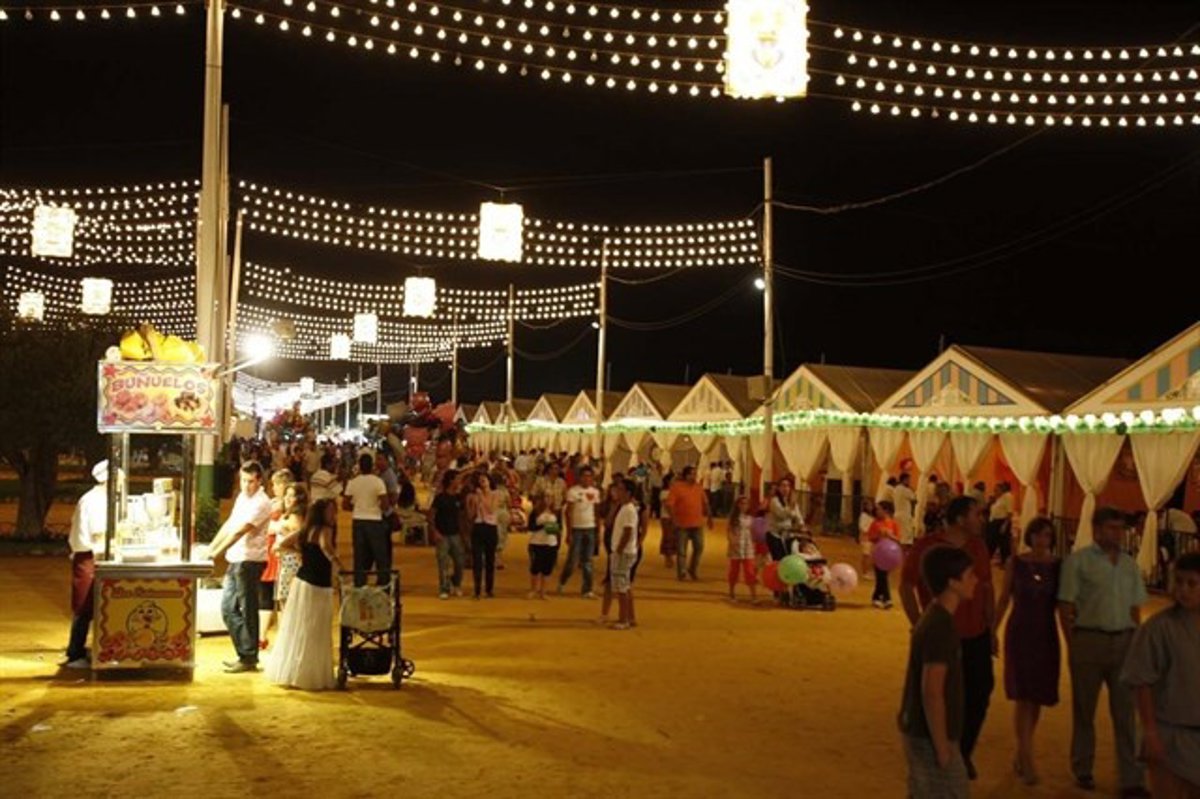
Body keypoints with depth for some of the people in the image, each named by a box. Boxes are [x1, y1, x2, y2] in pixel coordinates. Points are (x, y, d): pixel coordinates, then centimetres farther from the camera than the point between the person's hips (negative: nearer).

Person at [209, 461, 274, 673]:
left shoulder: (261, 503, -14)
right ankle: (244, 653, 22)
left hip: (250, 561, -9)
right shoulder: (242, 497, 13)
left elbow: (240, 531, -20)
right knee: (228, 609, 12)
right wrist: (210, 548, 14)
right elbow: (228, 525, 18)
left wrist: (218, 552, -21)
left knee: (247, 610, -1)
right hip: (235, 560, 9)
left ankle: (249, 658, 8)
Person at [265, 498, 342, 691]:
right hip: (317, 586, -8)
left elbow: (283, 544, 19)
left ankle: (290, 672, 24)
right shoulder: (324, 530, -12)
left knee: (297, 630, 16)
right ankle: (308, 677, 5)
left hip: (303, 580, 8)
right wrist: (340, 568, -34)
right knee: (313, 634, 0)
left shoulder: (305, 529, 12)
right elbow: (326, 547, -33)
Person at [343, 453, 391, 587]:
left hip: (358, 521, 4)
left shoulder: (352, 483, 0)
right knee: (381, 557, 6)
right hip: (375, 521, -4)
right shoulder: (378, 481, -10)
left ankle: (359, 586, 13)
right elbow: (385, 506, -16)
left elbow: (345, 505, 2)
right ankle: (384, 585, 8)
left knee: (360, 557, 10)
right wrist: (388, 508, 6)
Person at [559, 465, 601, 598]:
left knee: (587, 562, 6)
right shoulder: (573, 491, -8)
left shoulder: (595, 492, 6)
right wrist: (569, 533, -12)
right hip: (576, 529, -4)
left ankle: (587, 590, 10)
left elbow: (596, 511, 10)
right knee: (573, 560, -1)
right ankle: (562, 581, 24)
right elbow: (568, 513, -8)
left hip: (590, 529, 4)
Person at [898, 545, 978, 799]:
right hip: (930, 736, -9)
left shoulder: (936, 617, 8)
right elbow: (931, 693, -24)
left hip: (920, 731, 9)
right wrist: (942, 746, -20)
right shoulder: (940, 626, -22)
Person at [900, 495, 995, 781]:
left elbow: (987, 588, 10)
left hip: (977, 637, 5)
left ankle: (963, 754, 32)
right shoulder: (926, 547, -14)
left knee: (979, 695, 10)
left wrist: (992, 628, 8)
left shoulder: (978, 547, 3)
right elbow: (906, 587, -9)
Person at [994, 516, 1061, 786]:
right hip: (1020, 633, -3)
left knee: (1038, 696, 10)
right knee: (1024, 696, -8)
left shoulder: (1058, 566, 1)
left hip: (1046, 635, 3)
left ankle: (1021, 753, 27)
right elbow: (1004, 600, 2)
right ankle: (1027, 760, -5)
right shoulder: (1016, 563, -3)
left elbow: (1062, 603, 5)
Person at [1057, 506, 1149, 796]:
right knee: (1084, 709, 10)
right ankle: (1083, 769, 26)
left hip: (1124, 641, 4)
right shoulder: (1078, 560, -4)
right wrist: (1072, 646, -8)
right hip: (1089, 640, -3)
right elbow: (1066, 606, -5)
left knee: (1125, 710, 5)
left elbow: (1135, 609, 14)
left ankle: (1132, 780, 11)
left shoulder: (1129, 564, 10)